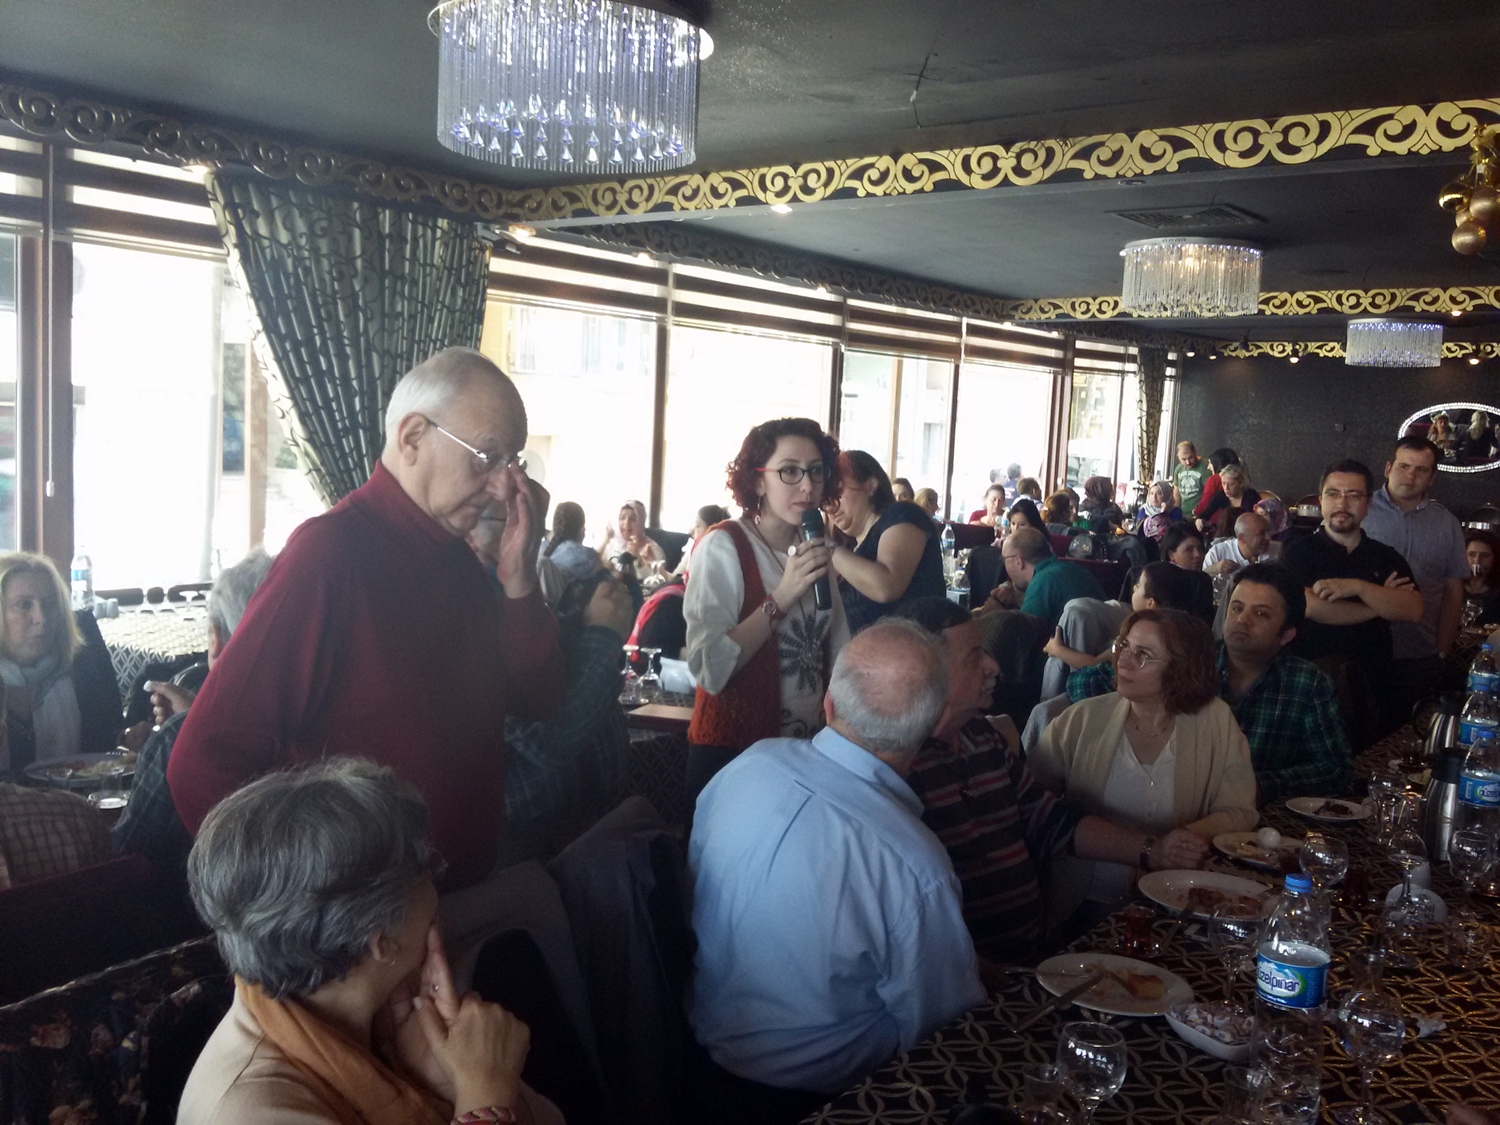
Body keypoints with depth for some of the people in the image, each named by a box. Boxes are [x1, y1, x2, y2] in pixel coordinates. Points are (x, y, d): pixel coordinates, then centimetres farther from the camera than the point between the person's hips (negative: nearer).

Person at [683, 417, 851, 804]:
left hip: (806, 746, 6)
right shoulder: (722, 547, -14)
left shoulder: (815, 550, 5)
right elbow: (710, 669, -25)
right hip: (731, 753, -6)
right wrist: (782, 597, -27)